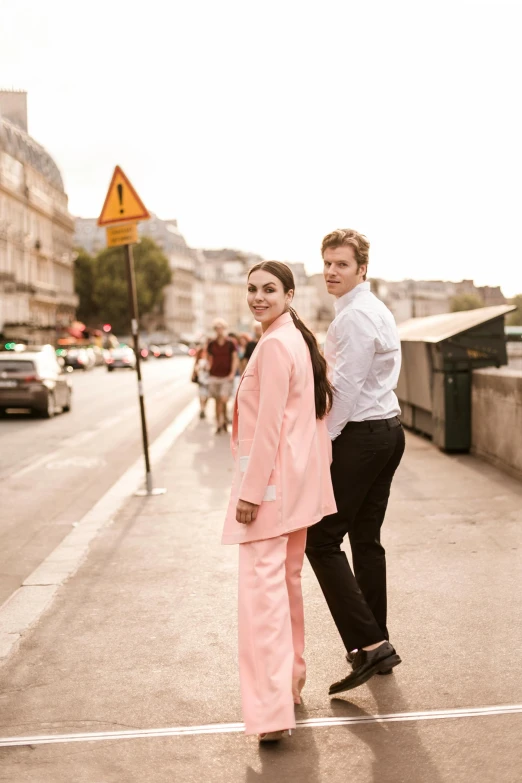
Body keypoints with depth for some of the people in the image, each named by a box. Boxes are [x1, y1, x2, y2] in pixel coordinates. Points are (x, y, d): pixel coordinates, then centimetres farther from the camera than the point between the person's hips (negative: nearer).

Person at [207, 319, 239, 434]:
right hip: (214, 376, 2)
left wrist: (232, 373, -8)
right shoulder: (211, 344, 7)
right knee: (217, 402, 5)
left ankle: (223, 422, 6)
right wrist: (209, 370, 4)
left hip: (226, 377, -2)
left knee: (224, 400, -15)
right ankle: (219, 425, 13)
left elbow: (235, 359, 1)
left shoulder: (230, 344, 0)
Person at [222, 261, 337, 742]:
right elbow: (318, 409, 19)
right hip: (298, 480, 10)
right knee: (288, 580, 19)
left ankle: (272, 710, -13)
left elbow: (269, 423, -20)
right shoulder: (300, 339, 15)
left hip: (271, 478, -10)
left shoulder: (274, 345, -15)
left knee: (263, 584, -11)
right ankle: (291, 681, 33)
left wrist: (251, 491, -19)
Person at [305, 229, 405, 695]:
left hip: (360, 435, -10)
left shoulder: (355, 315, -15)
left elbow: (345, 388, -19)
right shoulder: (377, 310, 18)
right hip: (388, 429, 10)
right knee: (366, 540, 14)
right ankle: (377, 645, 20)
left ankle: (367, 644, -9)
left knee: (322, 541, -7)